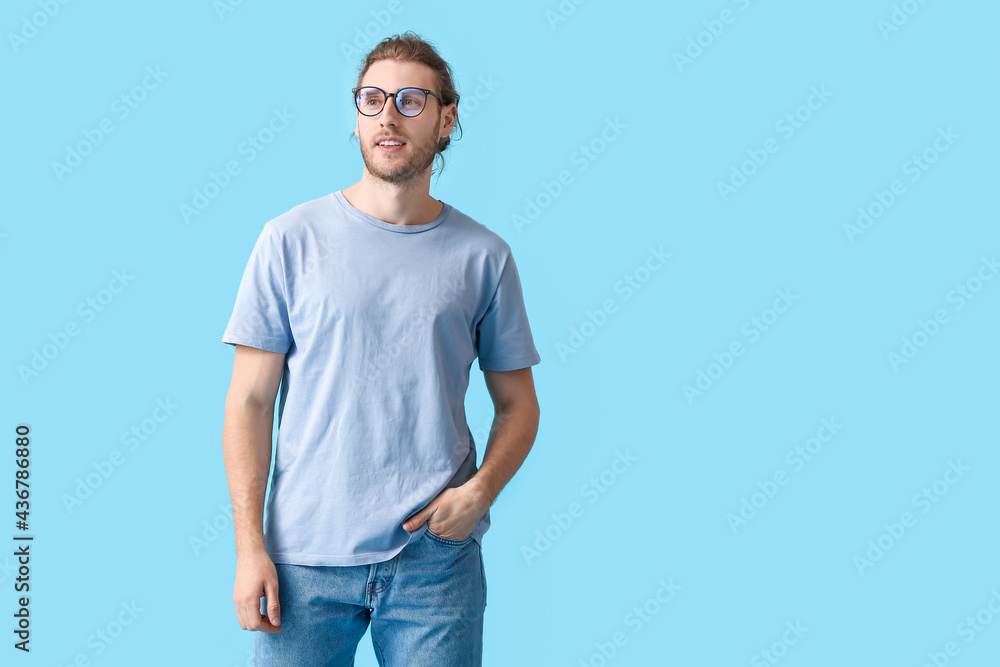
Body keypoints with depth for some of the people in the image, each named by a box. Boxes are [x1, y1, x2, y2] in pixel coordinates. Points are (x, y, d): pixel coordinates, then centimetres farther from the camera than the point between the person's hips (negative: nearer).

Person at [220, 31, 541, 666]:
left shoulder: (484, 256, 3)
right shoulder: (292, 239, 0)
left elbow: (518, 403, 9)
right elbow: (250, 402, -1)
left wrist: (482, 488, -9)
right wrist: (250, 546, -7)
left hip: (437, 559, 1)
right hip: (306, 556, 0)